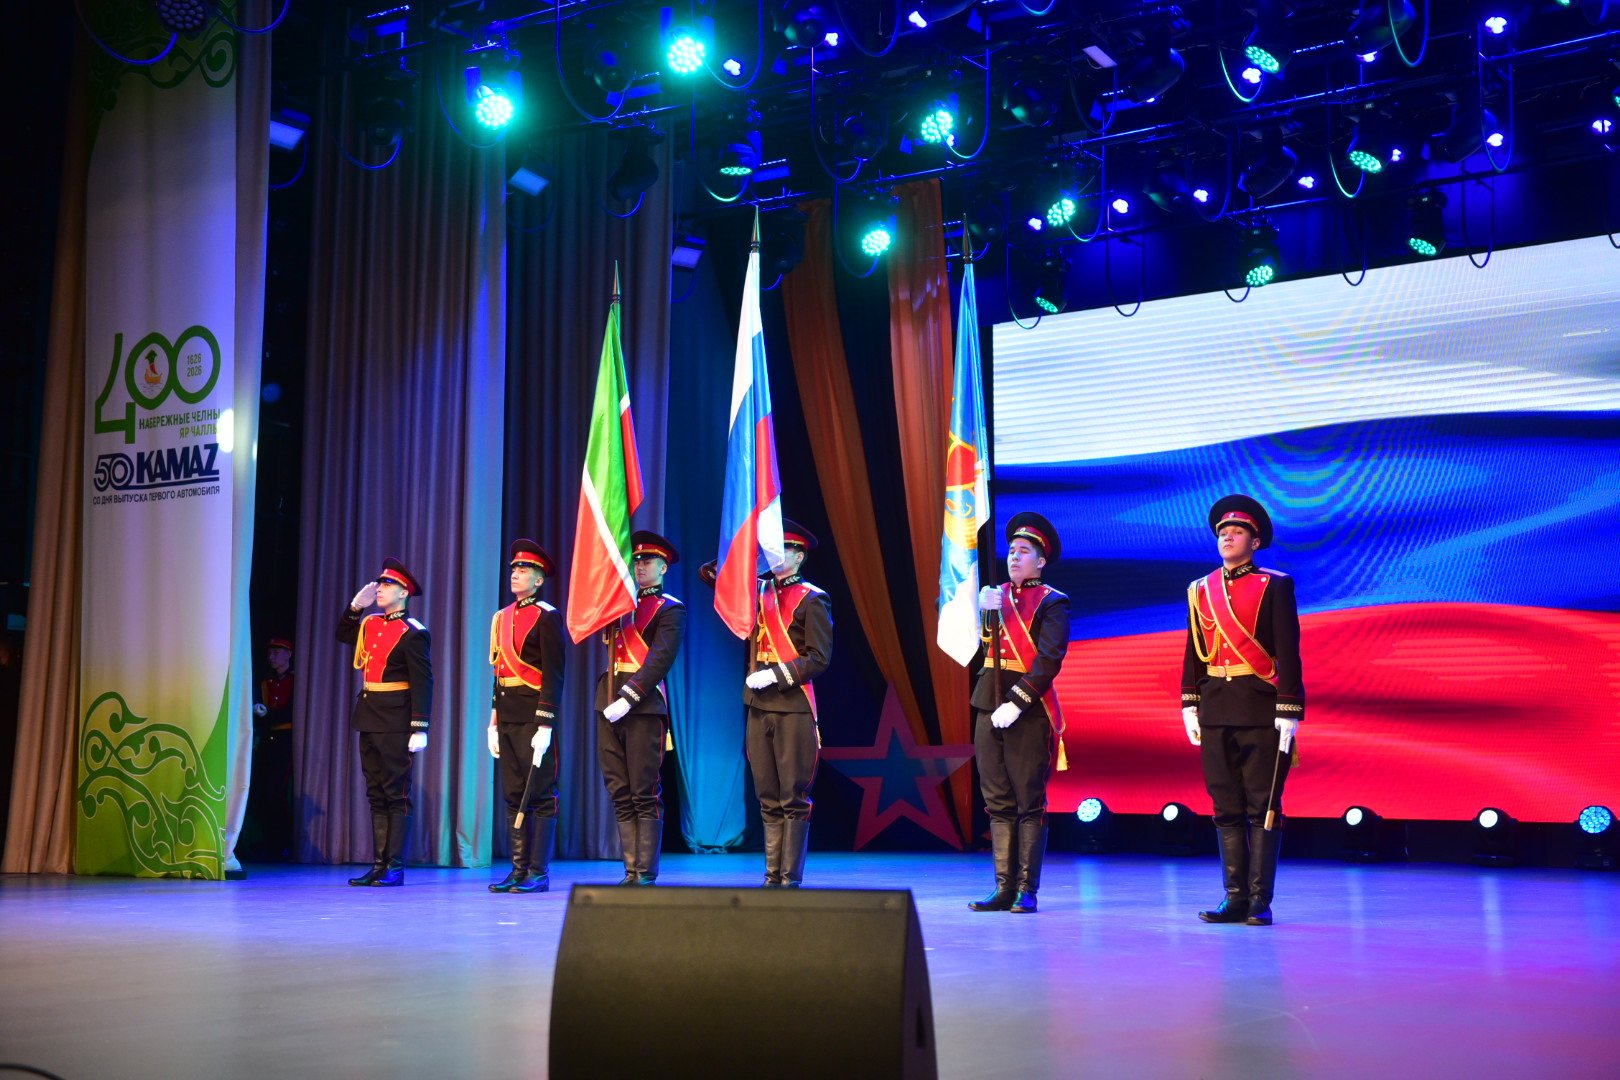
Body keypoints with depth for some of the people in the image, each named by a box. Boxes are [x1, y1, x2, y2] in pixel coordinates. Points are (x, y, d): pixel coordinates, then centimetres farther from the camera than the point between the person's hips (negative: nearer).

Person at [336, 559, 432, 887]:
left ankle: (395, 867, 1)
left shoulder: (413, 633, -10)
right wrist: (355, 605, 15)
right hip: (369, 720, 8)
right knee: (376, 794, 10)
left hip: (395, 723, -8)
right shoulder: (370, 624, 12)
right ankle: (379, 864, 16)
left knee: (396, 795, -3)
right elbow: (343, 634, 33)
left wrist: (420, 728, -19)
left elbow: (423, 683, -14)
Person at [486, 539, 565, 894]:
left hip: (534, 716, -8)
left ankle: (539, 873, 1)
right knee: (514, 796, 9)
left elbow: (554, 675, -11)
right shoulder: (502, 617, 16)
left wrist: (545, 725, -17)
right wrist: (493, 723, 17)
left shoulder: (547, 617, -7)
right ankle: (519, 870, 14)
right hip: (507, 715, 8)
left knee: (541, 795, -3)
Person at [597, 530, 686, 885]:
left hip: (644, 708, -6)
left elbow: (660, 659, -12)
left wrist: (628, 697, -20)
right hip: (609, 704, 6)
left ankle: (646, 875, 0)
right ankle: (631, 872, 11)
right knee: (620, 795, 7)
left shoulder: (670, 609, -1)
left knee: (645, 796, -4)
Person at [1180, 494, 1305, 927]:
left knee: (1262, 807, 0)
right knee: (1227, 809, 7)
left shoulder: (1275, 586, -1)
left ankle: (1260, 900, 4)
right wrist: (1190, 706, 8)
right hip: (1215, 711, 5)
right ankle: (1236, 898, 12)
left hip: (1260, 710, -4)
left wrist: (1288, 711, -11)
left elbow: (1287, 652, -5)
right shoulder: (1200, 590, 13)